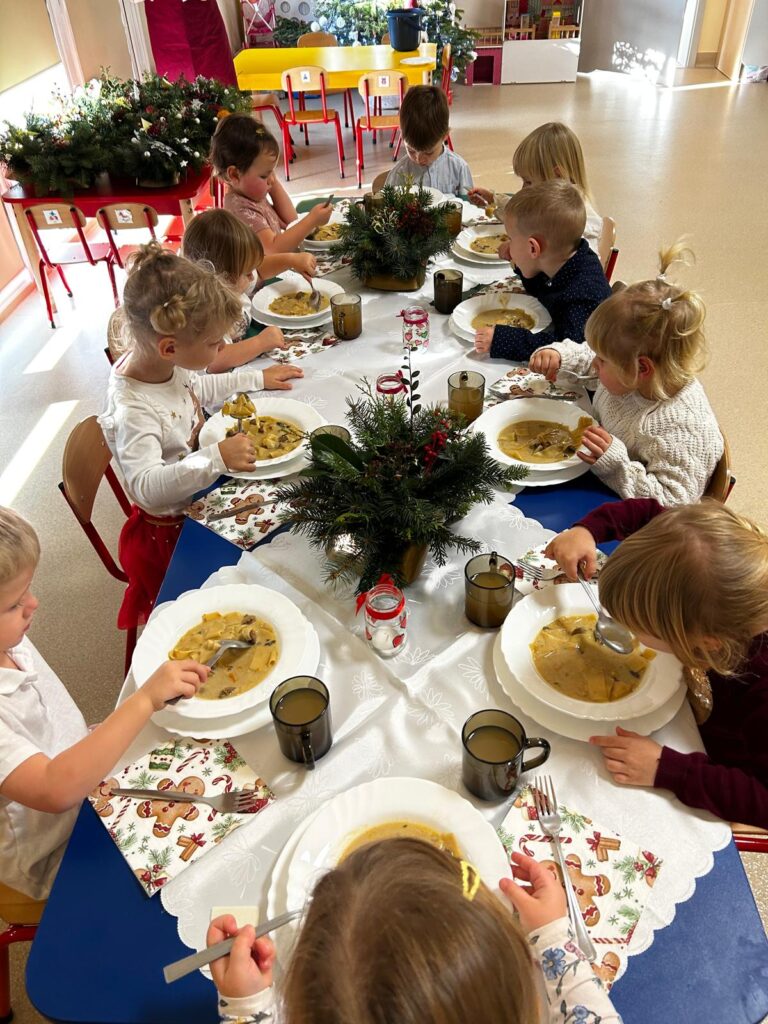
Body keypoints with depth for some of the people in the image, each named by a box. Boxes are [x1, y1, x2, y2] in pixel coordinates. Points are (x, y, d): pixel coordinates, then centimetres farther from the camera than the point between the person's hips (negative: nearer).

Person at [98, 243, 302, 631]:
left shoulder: (164, 361, -10)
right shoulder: (133, 410, -36)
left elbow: (194, 388, 13)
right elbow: (145, 486, -44)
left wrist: (256, 378, 11)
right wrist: (216, 458, -53)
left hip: (201, 491, 8)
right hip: (171, 530, -8)